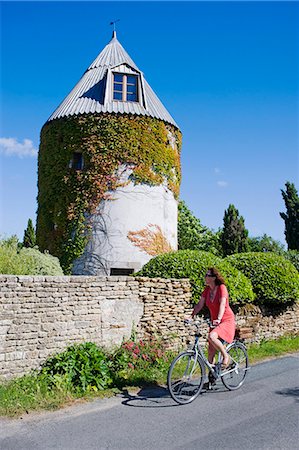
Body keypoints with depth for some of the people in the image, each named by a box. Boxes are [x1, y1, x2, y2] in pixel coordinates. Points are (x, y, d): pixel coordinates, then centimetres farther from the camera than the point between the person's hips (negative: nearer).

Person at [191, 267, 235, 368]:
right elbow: (199, 305, 3)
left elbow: (222, 304, -26)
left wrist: (218, 319, -39)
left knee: (211, 336, -31)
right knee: (211, 351, 2)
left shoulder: (222, 288, -14)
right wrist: (191, 317, -9)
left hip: (227, 320, -6)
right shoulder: (207, 290, 4)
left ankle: (226, 356, -9)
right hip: (215, 322, 7)